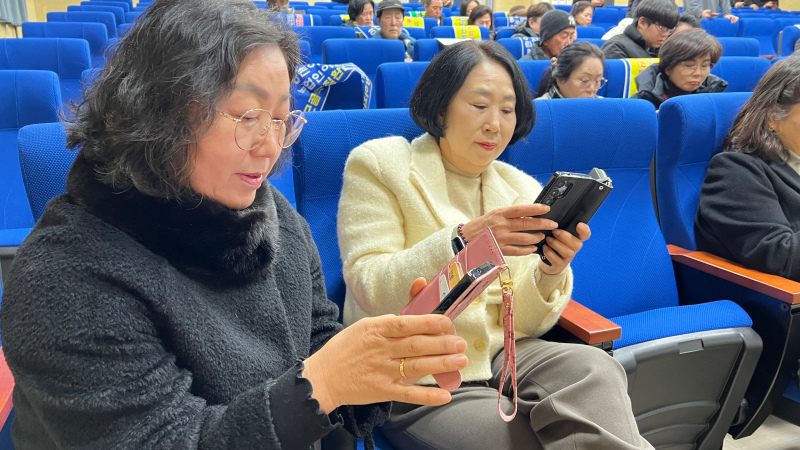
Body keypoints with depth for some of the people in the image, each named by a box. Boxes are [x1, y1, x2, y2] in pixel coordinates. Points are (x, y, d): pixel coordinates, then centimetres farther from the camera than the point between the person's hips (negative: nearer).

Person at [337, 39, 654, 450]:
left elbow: (523, 322, 5)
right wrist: (463, 241, -28)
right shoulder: (378, 164, -2)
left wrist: (551, 271, -17)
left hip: (499, 355, 4)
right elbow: (370, 289, -13)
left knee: (595, 368, -25)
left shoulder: (523, 191, 9)